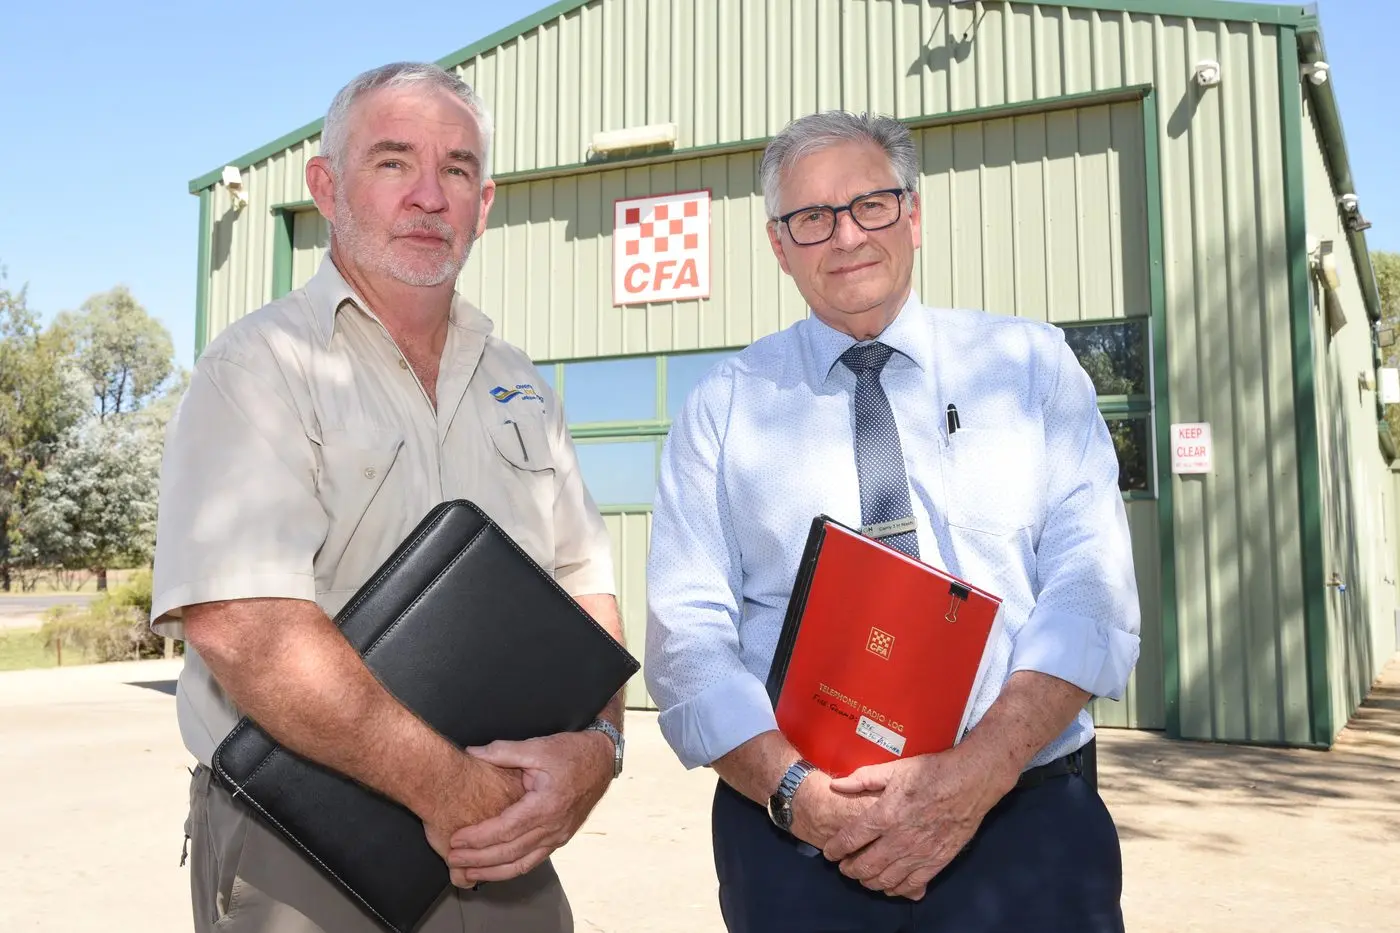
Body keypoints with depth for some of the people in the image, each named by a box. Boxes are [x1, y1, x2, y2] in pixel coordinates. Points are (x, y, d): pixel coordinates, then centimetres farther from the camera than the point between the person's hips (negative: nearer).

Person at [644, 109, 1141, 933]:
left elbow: (1092, 592, -6)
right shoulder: (723, 408, 3)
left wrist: (974, 774, -18)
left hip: (1026, 818, 1)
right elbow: (687, 635, -4)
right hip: (797, 835, 0)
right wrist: (793, 788, -19)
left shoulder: (1032, 363, 3)